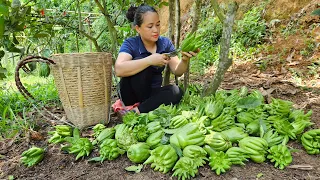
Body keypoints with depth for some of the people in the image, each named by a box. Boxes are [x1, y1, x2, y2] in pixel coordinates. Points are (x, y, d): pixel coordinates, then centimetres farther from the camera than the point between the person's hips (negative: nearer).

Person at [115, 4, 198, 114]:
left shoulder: (165, 43, -2)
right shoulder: (130, 44, -14)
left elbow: (177, 71, -8)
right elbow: (119, 70, -34)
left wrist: (184, 60, -30)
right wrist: (150, 60, -40)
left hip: (152, 93, 4)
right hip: (132, 96, -4)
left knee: (176, 92, -25)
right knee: (141, 62, -28)